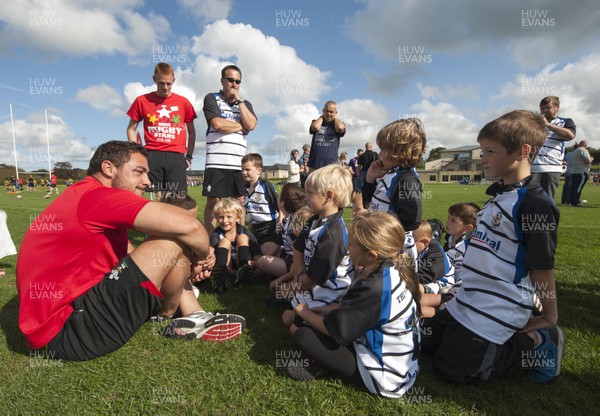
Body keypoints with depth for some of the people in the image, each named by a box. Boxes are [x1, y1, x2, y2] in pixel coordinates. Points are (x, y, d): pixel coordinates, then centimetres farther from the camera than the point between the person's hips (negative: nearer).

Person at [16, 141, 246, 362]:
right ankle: (167, 314, 9)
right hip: (68, 332, -11)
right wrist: (203, 254, -7)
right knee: (175, 240, -18)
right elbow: (187, 226, -29)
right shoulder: (97, 195, -18)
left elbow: (134, 258, 12)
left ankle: (196, 316, 8)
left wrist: (186, 267, -3)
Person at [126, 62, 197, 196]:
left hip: (176, 156, 0)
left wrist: (189, 156, 9)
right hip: (152, 156, 0)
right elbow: (131, 129, 15)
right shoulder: (142, 101, 9)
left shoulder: (183, 102, 10)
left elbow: (191, 131, 17)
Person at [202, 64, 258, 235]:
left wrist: (238, 100, 1)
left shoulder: (245, 103, 20)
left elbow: (251, 125, 0)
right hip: (217, 161, -3)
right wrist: (241, 126, 2)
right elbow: (217, 124, -9)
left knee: (239, 201, 4)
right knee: (213, 201, -2)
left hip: (239, 162, 4)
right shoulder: (212, 98, 8)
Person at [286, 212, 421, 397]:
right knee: (327, 317, 16)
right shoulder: (395, 269, -6)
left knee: (303, 336, -14)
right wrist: (332, 308, 3)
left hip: (385, 376, -9)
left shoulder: (375, 288, -32)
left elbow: (334, 329, -21)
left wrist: (304, 312, -3)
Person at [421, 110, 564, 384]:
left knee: (451, 369, -4)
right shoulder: (499, 194, 10)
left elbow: (542, 267, -15)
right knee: (426, 343, 15)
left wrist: (550, 317, -7)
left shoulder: (535, 204, -20)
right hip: (468, 302, 9)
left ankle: (536, 343, 8)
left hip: (499, 311, -9)